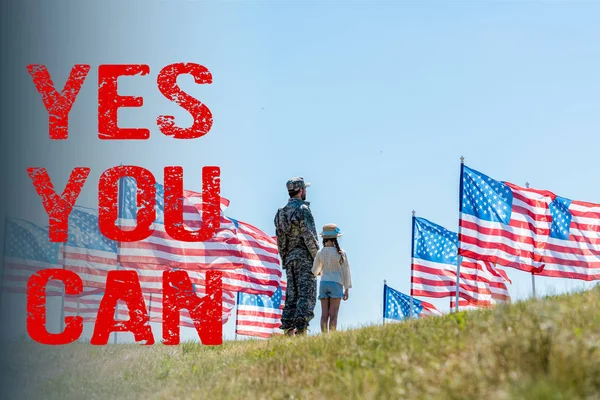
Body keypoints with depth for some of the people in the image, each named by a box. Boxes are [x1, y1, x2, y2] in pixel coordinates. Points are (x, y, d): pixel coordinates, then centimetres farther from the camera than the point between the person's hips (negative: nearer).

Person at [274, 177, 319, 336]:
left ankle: (288, 329, 4)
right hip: (305, 257, -7)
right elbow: (309, 237, -15)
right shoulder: (303, 209, -10)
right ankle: (301, 328, -19)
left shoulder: (281, 213, 13)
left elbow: (280, 241, 15)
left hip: (289, 258, 7)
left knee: (291, 295, 8)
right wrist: (317, 259, -10)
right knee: (306, 295, -9)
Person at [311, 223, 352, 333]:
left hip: (323, 283, 3)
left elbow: (315, 271, 16)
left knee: (324, 314, 3)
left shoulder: (320, 253, 4)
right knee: (333, 314, -5)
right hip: (336, 283, -3)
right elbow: (345, 271, -2)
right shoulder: (341, 253, -4)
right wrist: (346, 289, 5)